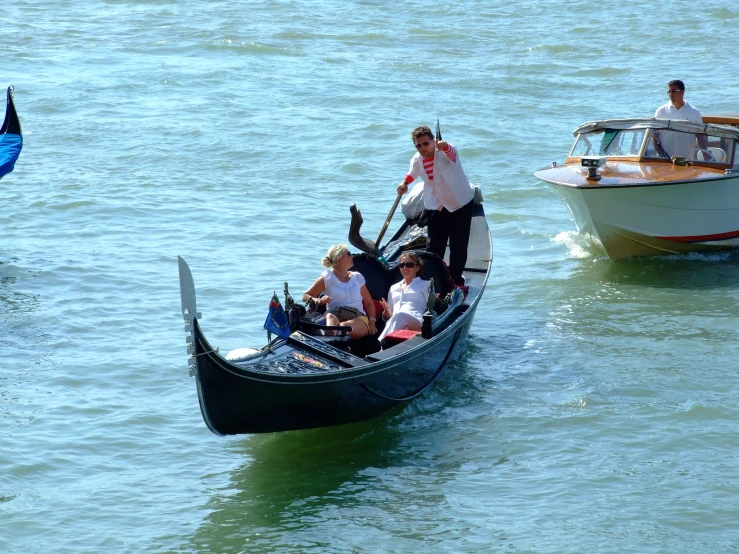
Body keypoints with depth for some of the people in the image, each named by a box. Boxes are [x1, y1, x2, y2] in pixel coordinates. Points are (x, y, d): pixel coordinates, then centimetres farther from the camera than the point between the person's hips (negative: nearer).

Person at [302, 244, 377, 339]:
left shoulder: (357, 277, 22)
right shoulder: (326, 278, 11)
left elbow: (369, 303, 24)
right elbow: (305, 296, 11)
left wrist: (372, 321, 5)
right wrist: (317, 301, -13)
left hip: (358, 318, 3)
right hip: (335, 316, -3)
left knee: (344, 327, -36)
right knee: (330, 316, -41)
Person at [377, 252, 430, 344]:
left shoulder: (425, 285, 24)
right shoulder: (394, 288, 33)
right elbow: (388, 317, 30)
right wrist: (387, 310, 5)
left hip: (415, 322, -3)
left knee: (400, 315, -40)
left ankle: (383, 343, -55)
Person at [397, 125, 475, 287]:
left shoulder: (445, 152, -22)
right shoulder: (417, 160, -4)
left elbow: (451, 152, -48)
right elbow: (413, 173, 19)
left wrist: (444, 146, -71)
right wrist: (405, 183, -2)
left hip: (461, 205, -4)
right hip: (437, 207, 4)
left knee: (458, 247, -3)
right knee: (434, 246, 3)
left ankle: (455, 278, 11)